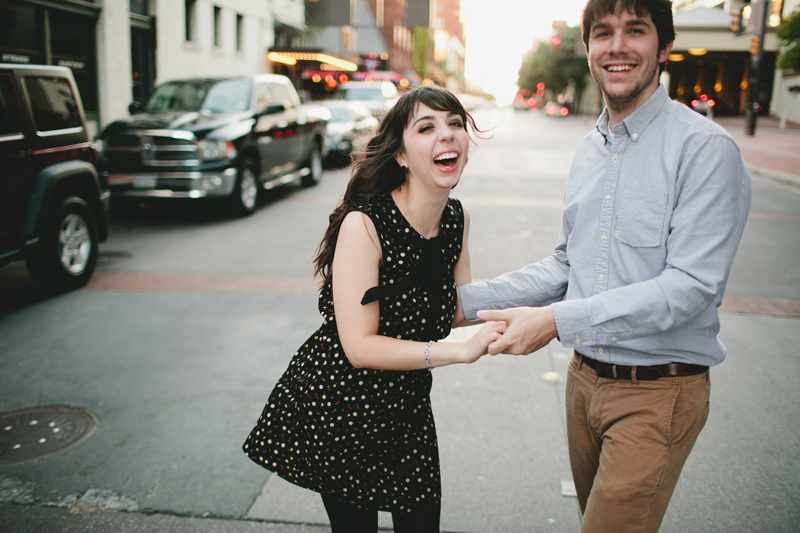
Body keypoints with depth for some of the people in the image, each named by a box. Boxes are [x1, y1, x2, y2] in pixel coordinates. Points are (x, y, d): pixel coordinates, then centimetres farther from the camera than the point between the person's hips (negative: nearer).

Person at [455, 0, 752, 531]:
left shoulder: (706, 148, -15)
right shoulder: (588, 151, 8)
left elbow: (691, 286, -22)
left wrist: (558, 320, -28)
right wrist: (468, 299, 4)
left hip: (659, 392, -7)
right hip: (586, 378, 7)